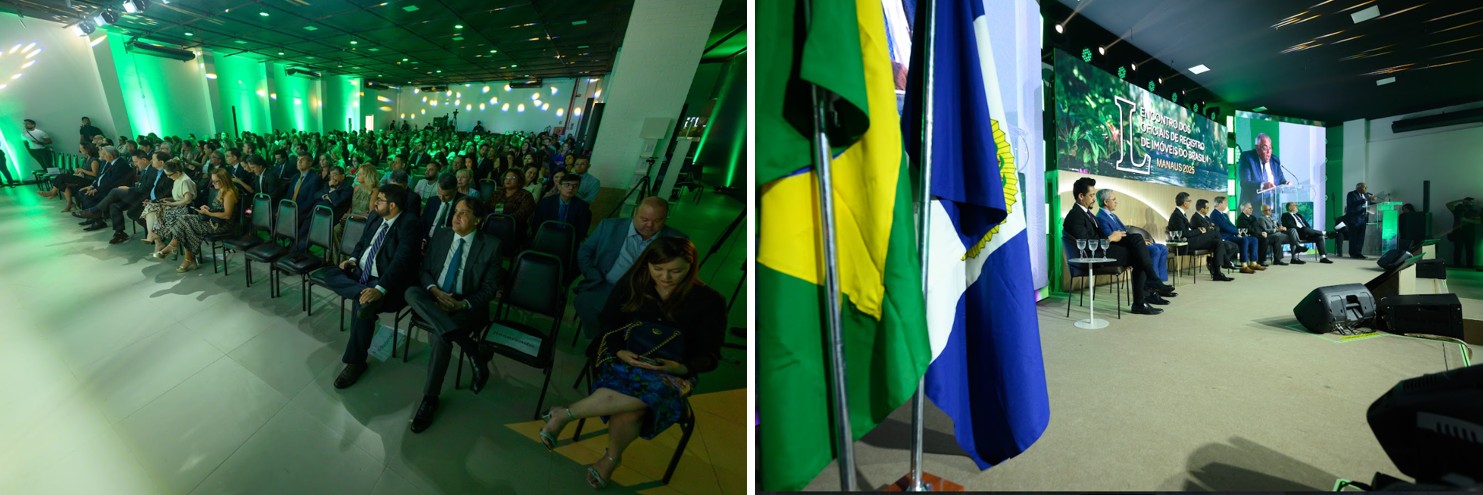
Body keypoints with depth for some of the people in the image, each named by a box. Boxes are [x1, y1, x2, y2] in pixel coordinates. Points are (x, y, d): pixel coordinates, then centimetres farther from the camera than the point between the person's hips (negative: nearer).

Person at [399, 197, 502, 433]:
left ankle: (430, 398, -12)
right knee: (411, 292, -29)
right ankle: (472, 349, -32)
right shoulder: (440, 236, 9)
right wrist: (435, 291, -13)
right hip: (434, 300, 5)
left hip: (466, 307, -4)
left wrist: (463, 304, -20)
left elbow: (490, 288, -5)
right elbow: (424, 270, 9)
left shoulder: (491, 245, -4)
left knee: (439, 337, -32)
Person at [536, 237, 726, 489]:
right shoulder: (632, 283, 0)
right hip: (623, 358, 1)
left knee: (655, 388, -37)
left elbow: (709, 356, -3)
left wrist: (681, 367, -23)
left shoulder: (709, 300, -7)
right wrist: (620, 352, -16)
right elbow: (609, 325, 6)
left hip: (672, 372, 0)